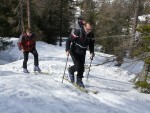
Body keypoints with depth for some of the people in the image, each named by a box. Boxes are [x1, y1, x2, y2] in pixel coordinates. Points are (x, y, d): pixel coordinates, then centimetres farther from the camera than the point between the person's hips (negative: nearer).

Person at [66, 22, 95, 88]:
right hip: (74, 52, -4)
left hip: (82, 53, 5)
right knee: (78, 66, -17)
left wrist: (92, 52, -5)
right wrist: (67, 50, -29)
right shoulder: (77, 32, -25)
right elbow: (68, 40, -19)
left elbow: (91, 44, 9)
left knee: (82, 67, 1)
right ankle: (71, 71, 17)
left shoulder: (91, 35, -9)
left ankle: (79, 80, 21)